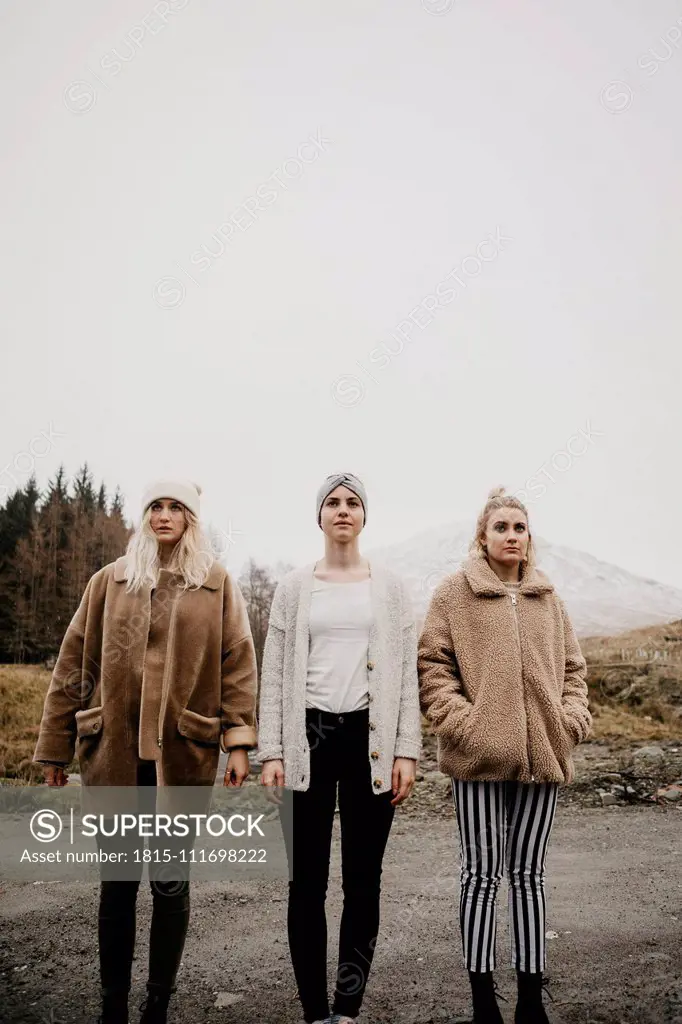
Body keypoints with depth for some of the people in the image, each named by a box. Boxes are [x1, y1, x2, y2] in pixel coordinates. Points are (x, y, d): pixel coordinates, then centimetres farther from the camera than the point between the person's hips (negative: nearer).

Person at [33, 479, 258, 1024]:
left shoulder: (217, 584, 3)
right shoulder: (110, 581, 7)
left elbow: (238, 664, -2)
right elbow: (73, 664, 7)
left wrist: (239, 741, -10)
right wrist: (56, 746, 6)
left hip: (183, 753, -1)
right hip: (114, 752, 2)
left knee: (170, 881, 8)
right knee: (117, 880, 11)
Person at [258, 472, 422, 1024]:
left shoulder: (390, 587, 7)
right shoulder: (295, 587, 7)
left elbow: (407, 673, 4)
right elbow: (274, 673, 5)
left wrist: (406, 750, -3)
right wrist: (271, 751, -3)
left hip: (369, 738, 0)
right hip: (308, 737, 0)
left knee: (363, 878, 5)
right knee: (307, 881, 5)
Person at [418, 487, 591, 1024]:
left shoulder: (548, 597, 13)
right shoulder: (455, 592, 1)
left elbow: (573, 667, 17)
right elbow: (433, 665, -3)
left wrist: (573, 717, 2)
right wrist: (459, 719, -13)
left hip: (542, 753, 4)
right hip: (480, 754, -3)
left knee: (528, 874, 12)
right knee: (482, 873, 4)